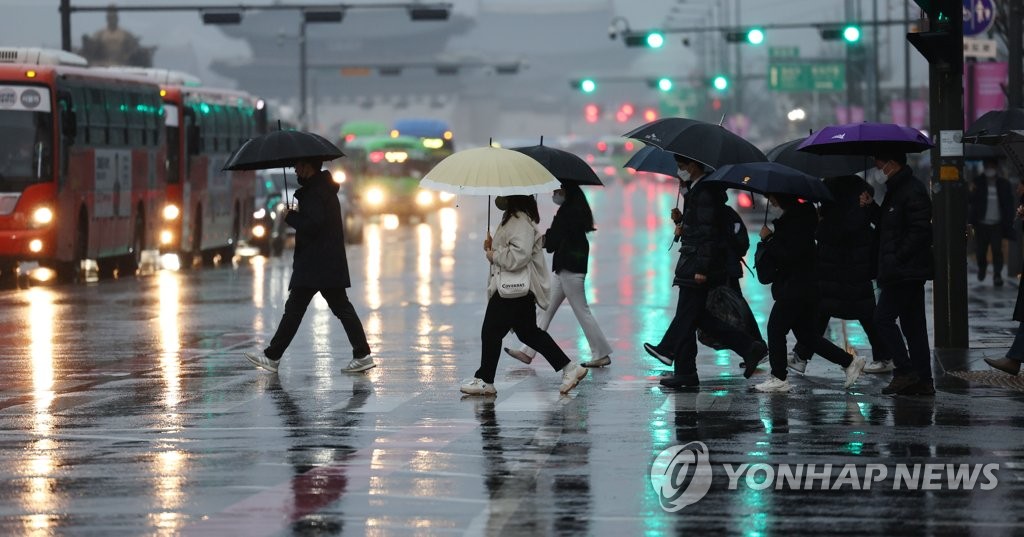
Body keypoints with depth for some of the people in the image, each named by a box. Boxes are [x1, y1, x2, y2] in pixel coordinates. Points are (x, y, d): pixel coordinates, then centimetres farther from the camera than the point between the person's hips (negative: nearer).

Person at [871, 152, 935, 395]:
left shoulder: (913, 191, -15)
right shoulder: (896, 189, 18)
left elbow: (920, 231, -22)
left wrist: (897, 260, -22)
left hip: (905, 272, -11)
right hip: (908, 272, 11)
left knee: (883, 318, -9)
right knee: (913, 324, 10)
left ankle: (905, 372, -7)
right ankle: (923, 381, 12)